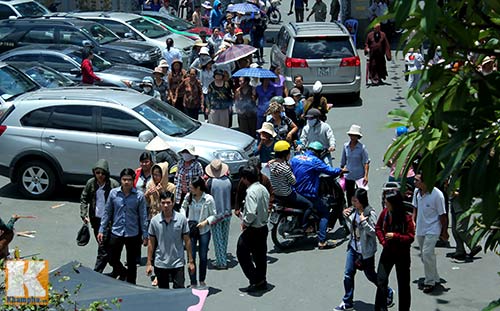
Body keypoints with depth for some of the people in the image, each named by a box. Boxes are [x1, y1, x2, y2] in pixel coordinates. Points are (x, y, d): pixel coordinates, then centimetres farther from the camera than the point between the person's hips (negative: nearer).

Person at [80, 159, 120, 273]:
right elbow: (84, 199, 10)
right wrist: (84, 215, -2)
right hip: (95, 219, 5)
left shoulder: (113, 184, -11)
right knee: (105, 247, 15)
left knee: (103, 247, -9)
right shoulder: (91, 183, 2)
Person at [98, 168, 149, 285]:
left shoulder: (139, 195, -8)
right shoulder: (113, 193, -3)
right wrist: (101, 230, 3)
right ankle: (123, 273, 38)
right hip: (116, 232, 1)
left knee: (132, 263, 10)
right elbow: (107, 212, 5)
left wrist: (145, 235, -3)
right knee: (113, 260, 7)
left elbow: (143, 216, -3)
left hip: (133, 234, -1)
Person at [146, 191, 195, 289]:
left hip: (178, 263, -1)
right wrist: (149, 263, 3)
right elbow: (151, 242, 5)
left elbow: (187, 240, 1)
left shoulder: (181, 219, -6)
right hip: (160, 264, 2)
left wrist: (190, 261, 1)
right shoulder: (154, 220, -3)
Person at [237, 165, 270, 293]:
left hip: (253, 229, -9)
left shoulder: (251, 192, -23)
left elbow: (251, 213, -31)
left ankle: (255, 281, 1)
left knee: (242, 254, 4)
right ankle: (262, 281, 25)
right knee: (260, 255, 17)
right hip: (264, 227, 9)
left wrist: (245, 222, -12)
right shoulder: (263, 189, 5)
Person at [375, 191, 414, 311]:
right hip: (387, 252, 4)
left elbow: (410, 237, -18)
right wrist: (383, 241, -8)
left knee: (403, 283, 10)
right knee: (381, 280, 2)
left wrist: (395, 236, -26)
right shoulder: (385, 213, -6)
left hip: (402, 254, -4)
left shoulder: (406, 218, -20)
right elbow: (378, 228, 6)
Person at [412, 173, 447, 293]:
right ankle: (435, 278, 32)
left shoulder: (437, 195, -22)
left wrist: (444, 232, -6)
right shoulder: (417, 191, -4)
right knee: (424, 255, 14)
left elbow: (442, 215, -13)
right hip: (420, 228, 7)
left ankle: (430, 281, -3)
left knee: (427, 253, -17)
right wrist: (413, 221, 5)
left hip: (432, 229, -7)